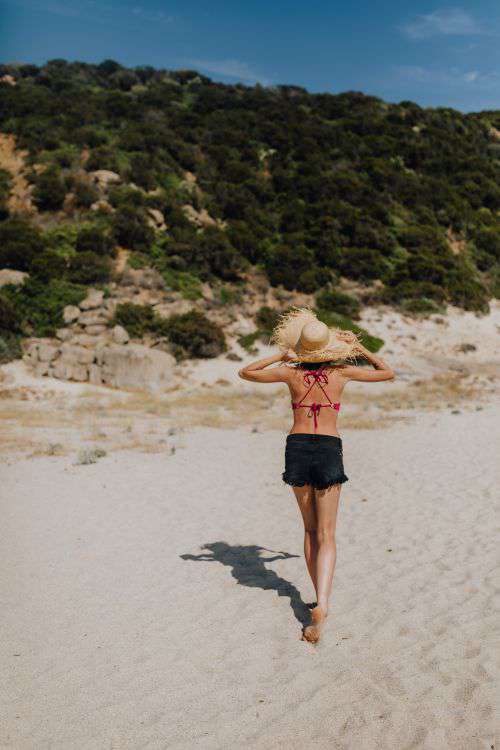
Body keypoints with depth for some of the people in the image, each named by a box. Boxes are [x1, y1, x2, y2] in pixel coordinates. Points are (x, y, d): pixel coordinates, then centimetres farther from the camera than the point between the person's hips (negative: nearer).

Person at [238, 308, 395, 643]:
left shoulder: (291, 372, -1)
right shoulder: (342, 372, -1)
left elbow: (245, 372, 12)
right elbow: (388, 373, 14)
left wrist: (280, 356, 7)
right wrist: (360, 349, 17)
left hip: (297, 448, 1)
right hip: (329, 450, -1)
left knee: (310, 529, 18)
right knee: (326, 536, 1)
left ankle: (321, 600, 22)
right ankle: (322, 604, -17)